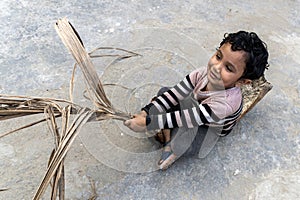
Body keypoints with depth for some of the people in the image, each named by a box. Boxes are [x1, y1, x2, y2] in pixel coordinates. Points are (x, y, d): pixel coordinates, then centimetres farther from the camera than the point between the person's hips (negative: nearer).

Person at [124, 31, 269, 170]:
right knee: (163, 91, -3)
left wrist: (146, 123, -37)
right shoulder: (204, 73, -25)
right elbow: (174, 94, -20)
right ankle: (168, 142, 0)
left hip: (210, 137, -6)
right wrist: (145, 112, -27)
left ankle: (175, 152, -1)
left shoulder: (226, 102, -42)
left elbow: (186, 119, -40)